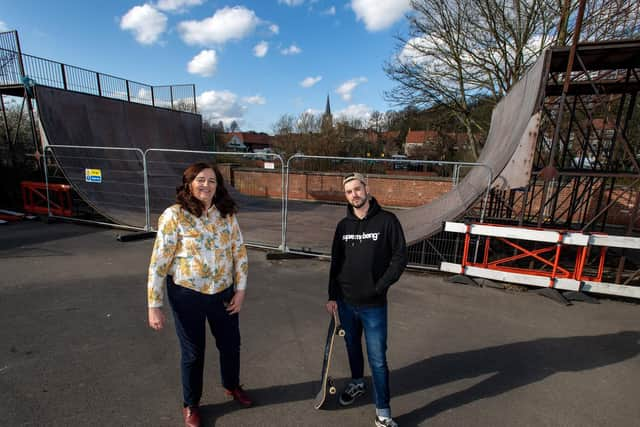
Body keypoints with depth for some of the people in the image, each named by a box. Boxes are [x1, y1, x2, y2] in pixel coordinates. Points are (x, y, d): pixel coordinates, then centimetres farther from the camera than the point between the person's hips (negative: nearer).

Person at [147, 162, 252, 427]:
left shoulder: (227, 214, -4)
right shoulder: (174, 215, -15)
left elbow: (239, 252, 2)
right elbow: (159, 263, -13)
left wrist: (240, 290, -1)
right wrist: (154, 306, -12)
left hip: (223, 294, 4)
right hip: (187, 296, -3)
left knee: (230, 344, 20)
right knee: (193, 352, 16)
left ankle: (232, 386, 51)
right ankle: (190, 405, 44)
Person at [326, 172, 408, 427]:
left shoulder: (387, 220, -9)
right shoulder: (343, 225, 2)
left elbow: (400, 257, -8)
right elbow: (336, 262, 7)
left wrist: (380, 286, -13)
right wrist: (332, 296, 5)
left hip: (373, 305, -4)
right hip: (345, 302, 4)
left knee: (377, 359, 3)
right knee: (352, 346, 23)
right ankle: (357, 383, 49)